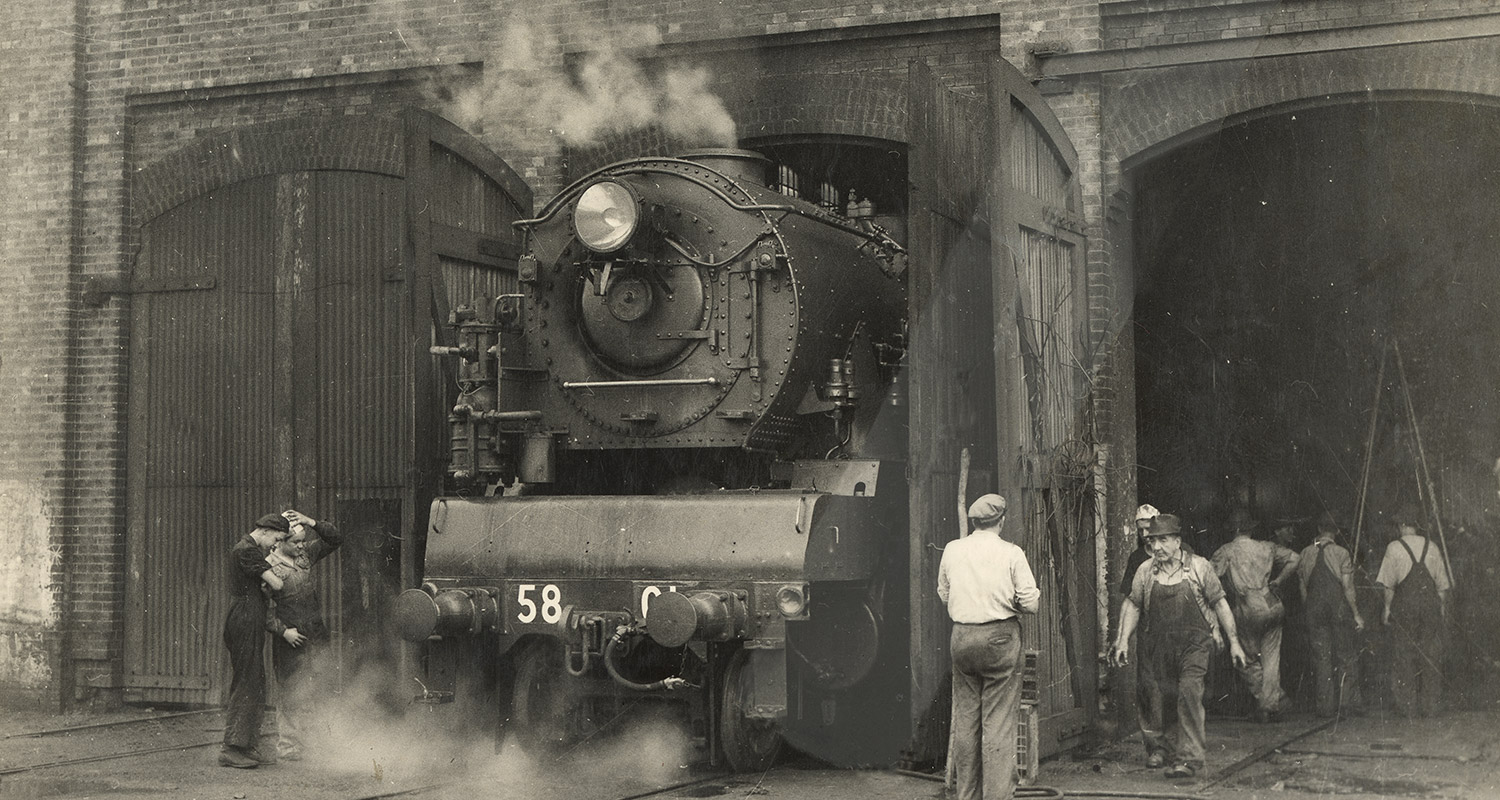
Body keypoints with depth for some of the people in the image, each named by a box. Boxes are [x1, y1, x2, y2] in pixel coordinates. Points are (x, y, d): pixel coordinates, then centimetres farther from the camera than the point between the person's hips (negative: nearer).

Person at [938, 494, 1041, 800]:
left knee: (964, 720, 11)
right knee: (998, 723, 0)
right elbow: (1030, 603, -7)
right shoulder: (1011, 553, -8)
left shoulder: (952, 550, 3)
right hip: (999, 637, -4)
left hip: (961, 637, 4)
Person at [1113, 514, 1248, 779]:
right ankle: (1160, 746, 32)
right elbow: (1133, 605, 12)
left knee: (1189, 691, -18)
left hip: (1194, 641, -3)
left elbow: (1219, 603, 2)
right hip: (1158, 645, 3)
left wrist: (1233, 642, 2)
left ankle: (1189, 757, -14)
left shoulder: (1199, 567, -3)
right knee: (1161, 697, 7)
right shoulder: (1145, 571, 3)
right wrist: (1123, 640, 4)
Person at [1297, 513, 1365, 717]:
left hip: (1314, 611, 3)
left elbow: (1303, 588, 6)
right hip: (1339, 609, -3)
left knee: (1321, 658, 6)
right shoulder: (1341, 554, -7)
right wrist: (1357, 615, -2)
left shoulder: (1305, 554, 3)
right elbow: (1348, 588, -9)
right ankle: (1345, 698, 5)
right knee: (1346, 656, 9)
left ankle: (1325, 706, 7)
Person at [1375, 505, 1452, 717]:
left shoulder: (1394, 548, -2)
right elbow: (1442, 584, 9)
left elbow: (1389, 584, -4)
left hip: (1403, 605, -3)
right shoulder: (1432, 548, 7)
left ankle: (1406, 706, 3)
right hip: (1430, 605, 3)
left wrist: (1387, 608, 3)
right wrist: (1443, 608, 15)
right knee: (1430, 656, 7)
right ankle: (1429, 706, 7)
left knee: (1403, 656, 4)